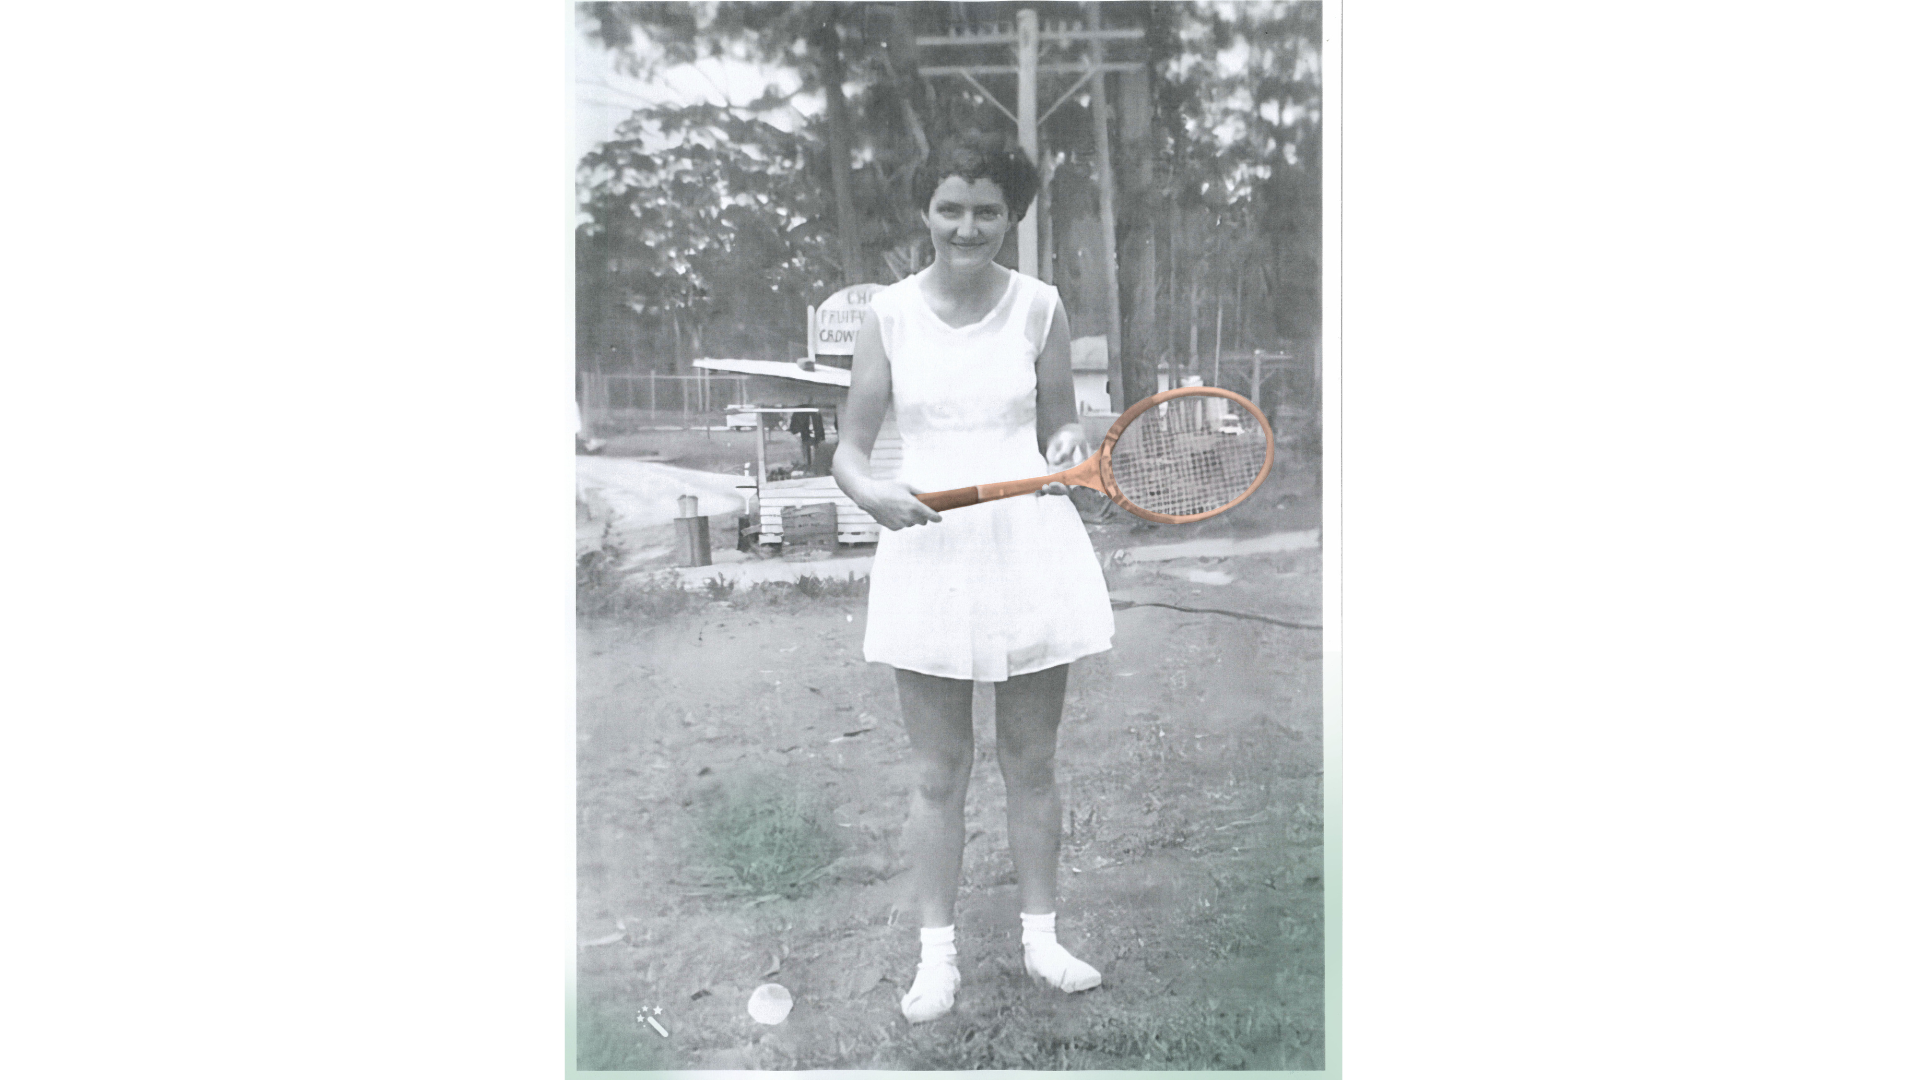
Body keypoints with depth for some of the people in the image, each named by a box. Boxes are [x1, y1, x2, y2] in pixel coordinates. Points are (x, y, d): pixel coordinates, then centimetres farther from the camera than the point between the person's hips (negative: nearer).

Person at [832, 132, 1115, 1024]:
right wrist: (873, 494, -19)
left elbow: (1061, 429, 10)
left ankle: (1040, 936, 28)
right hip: (928, 550, 0)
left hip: (1031, 549, 1)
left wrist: (1070, 447, -13)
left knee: (1030, 763, 11)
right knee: (939, 772, 6)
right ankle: (937, 952, 21)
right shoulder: (889, 315, 0)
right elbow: (849, 451, 2)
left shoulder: (1039, 307, 1)